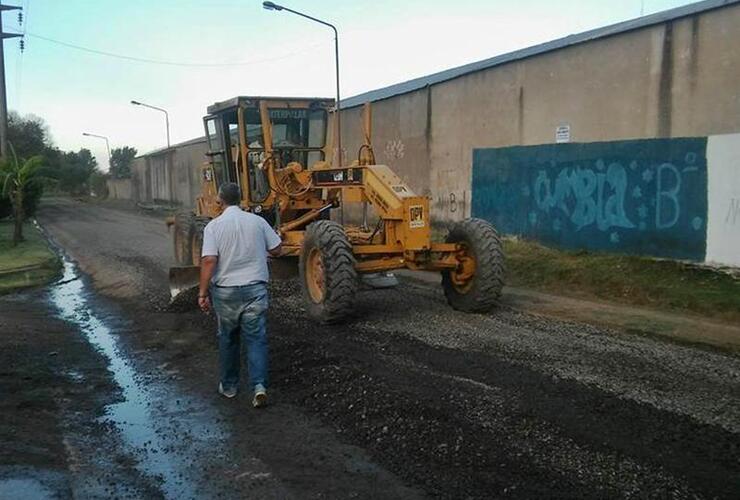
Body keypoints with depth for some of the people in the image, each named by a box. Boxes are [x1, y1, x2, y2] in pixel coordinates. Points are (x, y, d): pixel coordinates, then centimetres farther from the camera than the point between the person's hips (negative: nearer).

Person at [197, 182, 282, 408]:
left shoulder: (214, 226, -7)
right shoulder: (257, 221, 0)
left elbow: (209, 260, -16)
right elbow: (276, 250, 5)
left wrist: (203, 293, -11)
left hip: (225, 290, 0)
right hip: (255, 288, 1)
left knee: (228, 339, 16)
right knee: (256, 338, 4)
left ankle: (229, 386, 27)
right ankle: (259, 385, -10)